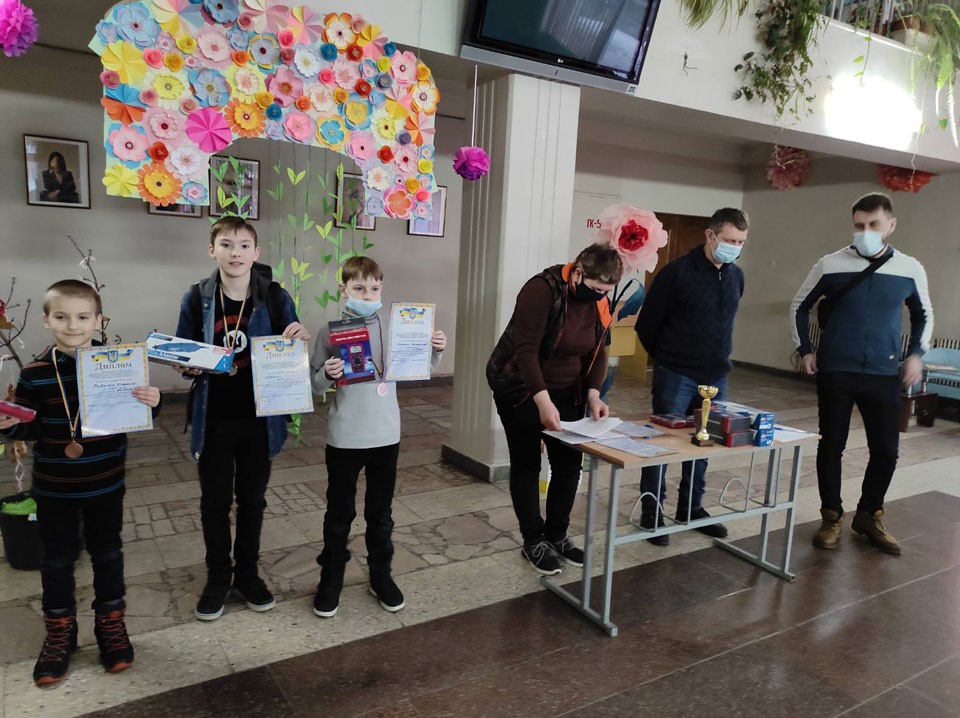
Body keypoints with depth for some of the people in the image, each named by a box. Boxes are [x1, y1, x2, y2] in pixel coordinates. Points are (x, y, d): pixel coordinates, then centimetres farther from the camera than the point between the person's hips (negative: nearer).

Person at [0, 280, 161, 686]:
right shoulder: (36, 374, -7)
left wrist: (151, 403, -23)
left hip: (105, 485, 0)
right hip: (53, 488, 1)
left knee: (107, 555, 14)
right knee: (57, 561, 14)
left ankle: (111, 626, 33)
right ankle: (59, 634, 34)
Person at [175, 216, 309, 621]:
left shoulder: (275, 298, -5)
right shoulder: (197, 299, -4)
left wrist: (296, 341, -21)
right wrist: (190, 366, -19)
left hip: (259, 417, 0)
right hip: (213, 417, 0)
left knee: (252, 498, 15)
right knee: (215, 500, 13)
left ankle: (247, 573, 33)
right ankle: (217, 577, 31)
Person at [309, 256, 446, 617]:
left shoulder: (392, 329, -1)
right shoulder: (330, 332, -7)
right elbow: (315, 386, -5)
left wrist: (435, 350, -9)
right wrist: (327, 374, -25)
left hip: (386, 436, 2)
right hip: (344, 438, -2)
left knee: (380, 512, 16)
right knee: (339, 513, 13)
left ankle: (381, 576, 33)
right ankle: (330, 579, 30)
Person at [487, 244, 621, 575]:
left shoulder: (599, 302, -2)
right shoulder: (543, 289, -24)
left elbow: (597, 352, 3)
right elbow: (526, 349, -29)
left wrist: (593, 394, -12)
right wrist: (543, 401, -36)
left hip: (567, 392, 7)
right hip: (521, 389, -6)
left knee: (569, 463, 6)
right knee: (526, 464, 3)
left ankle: (557, 534, 24)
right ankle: (533, 541, 17)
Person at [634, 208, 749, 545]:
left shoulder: (736, 276, 6)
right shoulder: (677, 272, -13)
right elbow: (647, 324, -7)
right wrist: (666, 358, 5)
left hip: (716, 377, 6)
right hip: (676, 376, -6)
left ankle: (691, 508, 31)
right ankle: (652, 512, 16)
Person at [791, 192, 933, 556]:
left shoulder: (910, 270, 2)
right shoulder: (830, 265, -3)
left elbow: (924, 315, 18)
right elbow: (799, 307, 10)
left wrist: (916, 353, 5)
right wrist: (805, 349, 3)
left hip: (883, 375, 2)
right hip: (835, 372, -1)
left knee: (886, 450, 5)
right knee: (831, 445, 5)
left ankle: (869, 515, 26)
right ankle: (832, 516, 21)